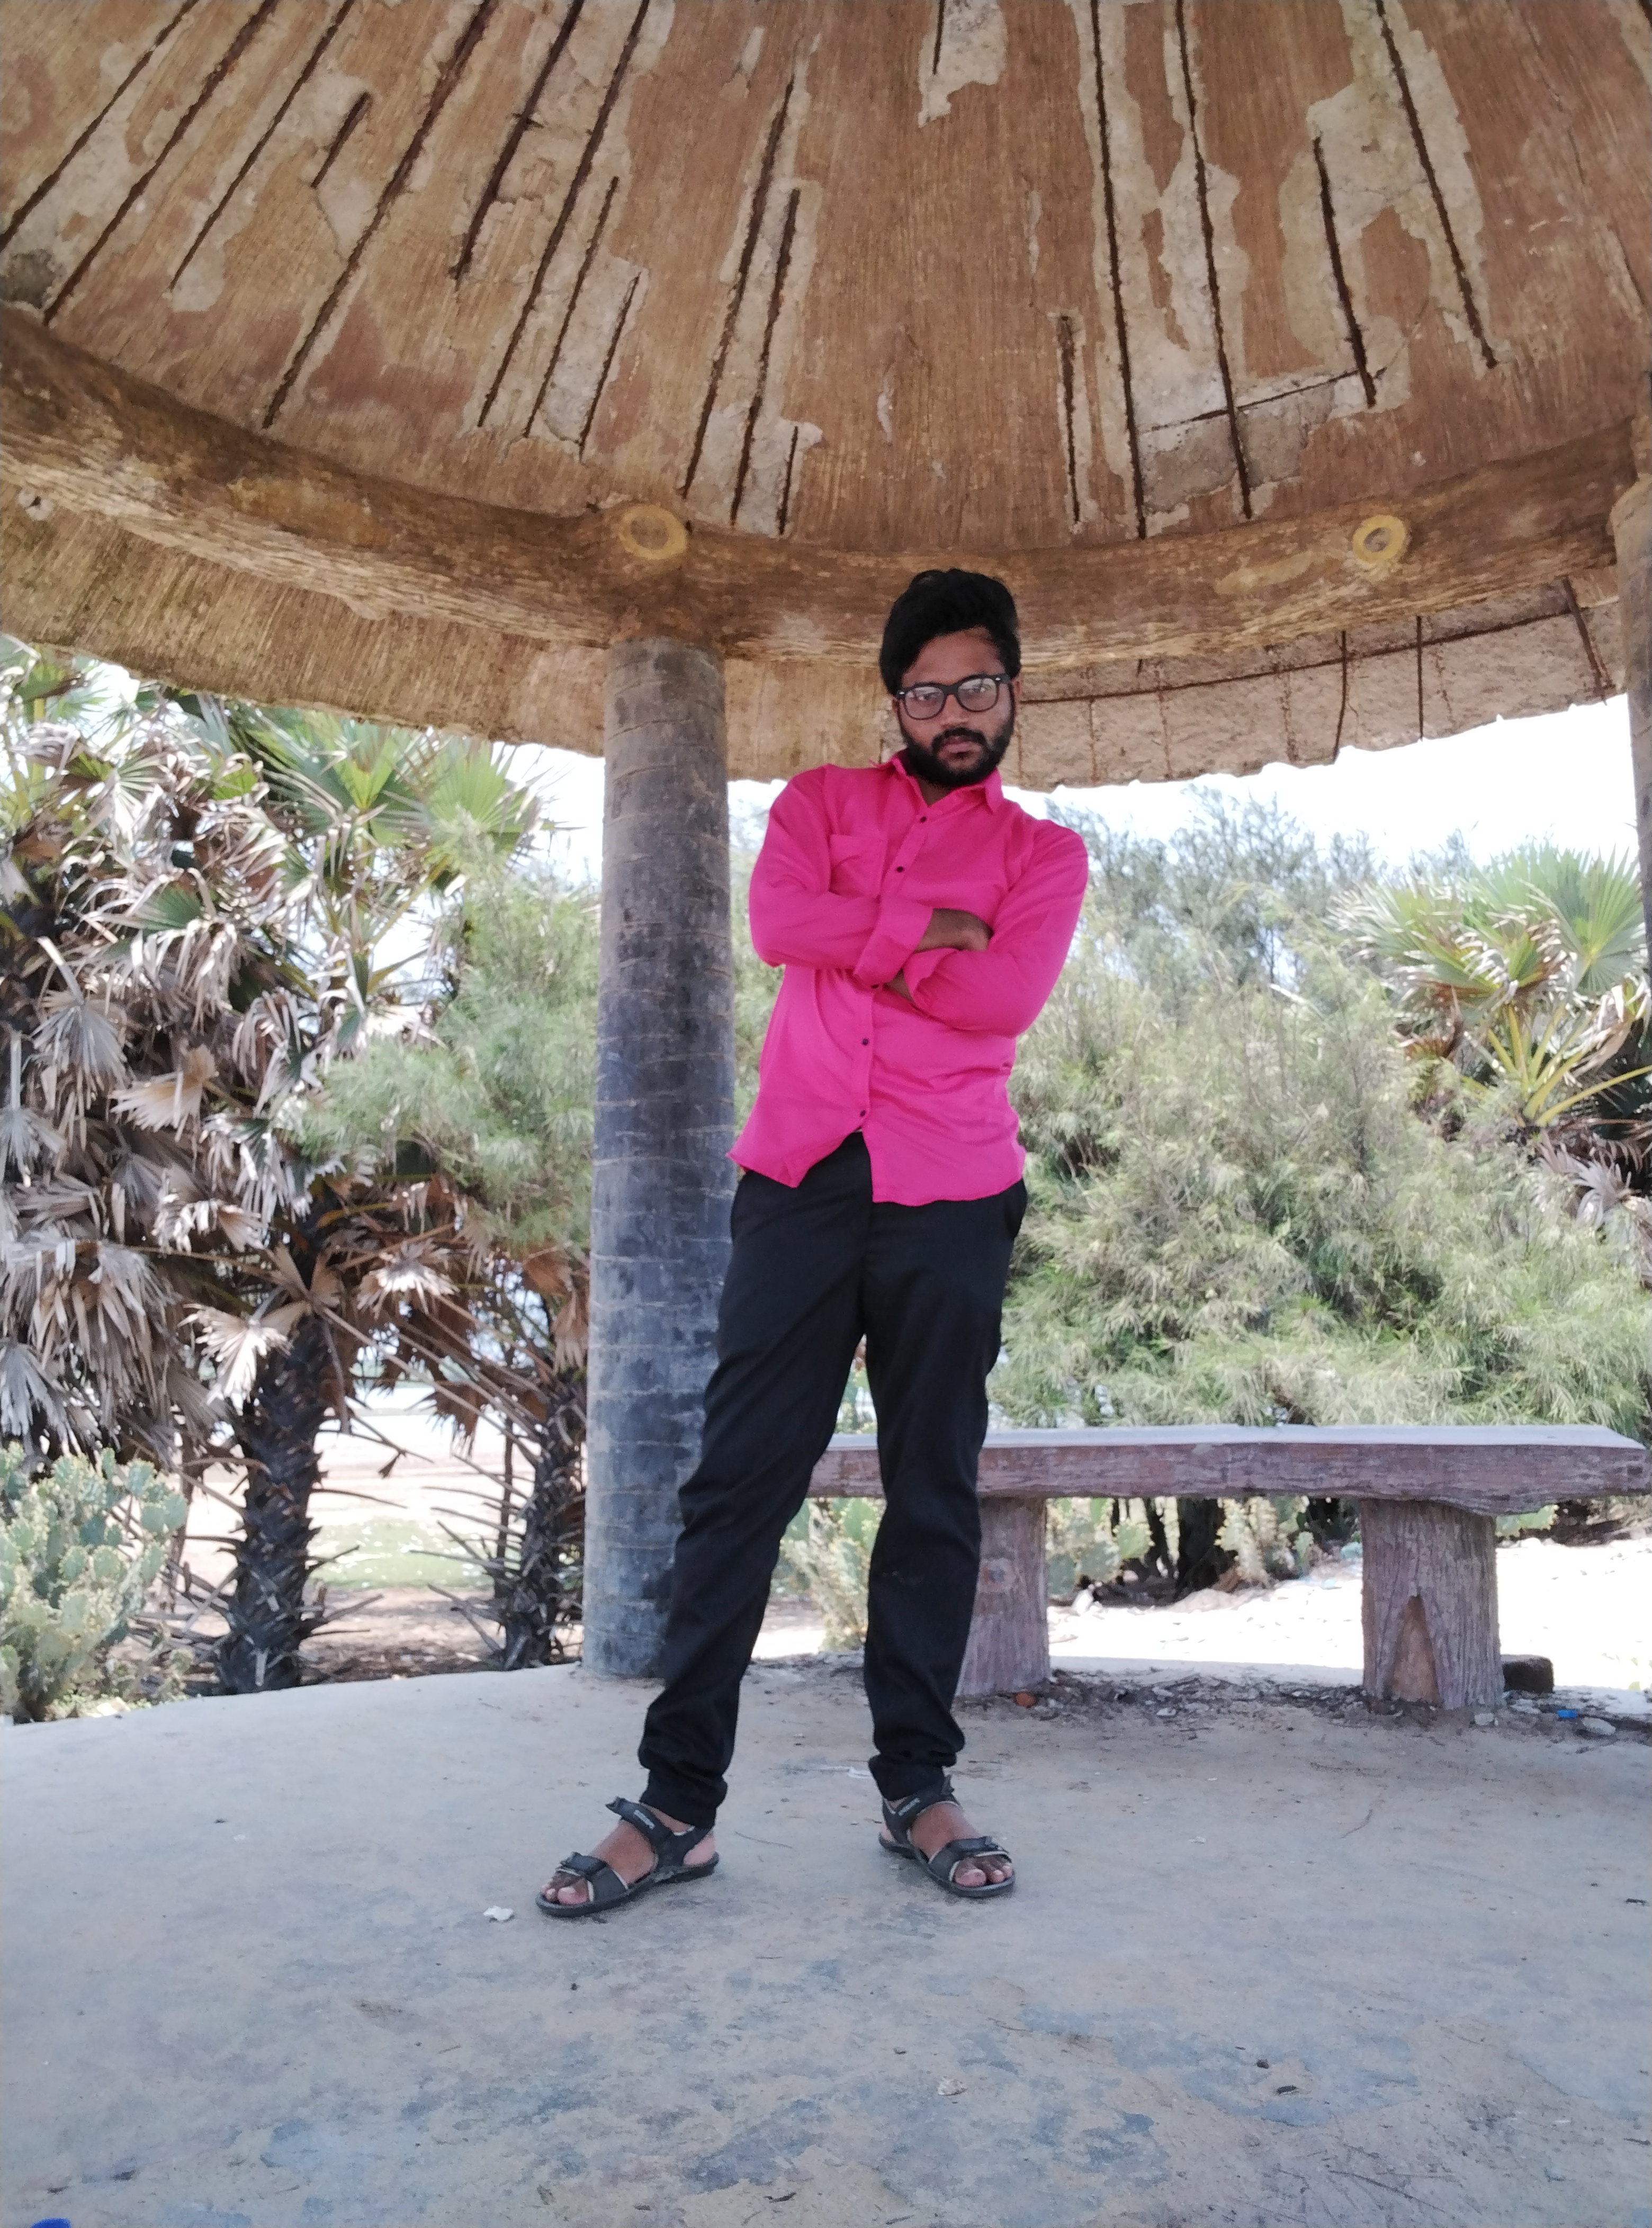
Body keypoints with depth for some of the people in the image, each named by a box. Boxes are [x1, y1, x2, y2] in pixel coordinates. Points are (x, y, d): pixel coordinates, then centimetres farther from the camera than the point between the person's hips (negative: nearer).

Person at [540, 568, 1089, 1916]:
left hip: (950, 1197, 0)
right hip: (802, 1177, 0)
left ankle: (918, 1787, 20)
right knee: (742, 1478, -2)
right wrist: (933, 924, -5)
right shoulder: (822, 802, 17)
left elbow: (1007, 997, -6)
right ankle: (679, 1802, 7)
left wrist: (856, 942, -2)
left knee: (936, 1490, 6)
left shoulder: (1045, 855, 14)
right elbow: (779, 921, -5)